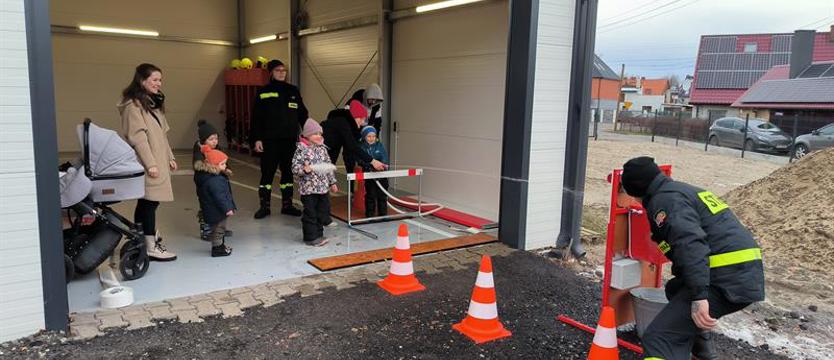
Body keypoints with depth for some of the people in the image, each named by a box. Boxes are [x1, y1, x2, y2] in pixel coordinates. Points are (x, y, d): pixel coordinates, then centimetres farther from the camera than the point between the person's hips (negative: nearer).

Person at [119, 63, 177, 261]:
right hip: (146, 164, -9)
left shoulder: (154, 103, 18)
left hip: (158, 162, 9)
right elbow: (137, 137, -17)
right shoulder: (133, 105, -11)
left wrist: (169, 157, 18)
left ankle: (141, 238, 22)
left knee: (146, 202, 13)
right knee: (150, 202, -7)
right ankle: (151, 247, -2)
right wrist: (150, 164, -21)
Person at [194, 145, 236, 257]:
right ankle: (217, 249, 15)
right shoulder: (214, 181, -30)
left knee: (219, 227, 24)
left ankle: (221, 245, 38)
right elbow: (219, 196, -29)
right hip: (216, 210, -11)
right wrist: (227, 208, -24)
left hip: (212, 209, 11)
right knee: (218, 228, 3)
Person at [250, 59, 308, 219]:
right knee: (267, 172, 0)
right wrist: (256, 139, -8)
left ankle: (287, 205, 18)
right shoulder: (263, 92, 0)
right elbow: (256, 118, -1)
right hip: (270, 140, -3)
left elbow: (302, 114, 13)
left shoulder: (293, 91, 10)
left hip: (290, 140, 3)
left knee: (288, 172, 9)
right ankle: (264, 206, 9)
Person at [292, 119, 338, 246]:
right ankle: (311, 237, 12)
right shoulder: (301, 149, -9)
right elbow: (295, 167, -12)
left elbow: (329, 166, 16)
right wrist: (304, 169, -31)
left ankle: (318, 235, 27)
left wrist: (332, 182, 17)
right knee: (310, 213, 0)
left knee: (322, 211, 13)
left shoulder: (322, 149, 10)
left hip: (323, 187, 7)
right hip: (308, 188, -6)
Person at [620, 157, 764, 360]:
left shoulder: (665, 199, -5)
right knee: (676, 289, 36)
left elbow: (690, 243, -23)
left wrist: (698, 296, -29)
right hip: (746, 274, 10)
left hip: (727, 280, -10)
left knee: (659, 337, -18)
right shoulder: (684, 190, 26)